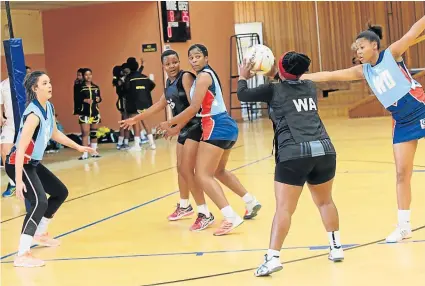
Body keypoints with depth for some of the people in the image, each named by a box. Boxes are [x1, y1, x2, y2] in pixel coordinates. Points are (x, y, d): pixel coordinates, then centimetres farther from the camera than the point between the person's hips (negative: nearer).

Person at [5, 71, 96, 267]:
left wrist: (78, 147, 25)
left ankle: (40, 234, 40)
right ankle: (22, 256, -30)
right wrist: (18, 180, -36)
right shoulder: (34, 114, -27)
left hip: (33, 163, 10)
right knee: (39, 202, -28)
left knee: (60, 192, 22)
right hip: (18, 164, -10)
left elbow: (54, 133, 20)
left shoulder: (49, 108, 1)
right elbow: (21, 148, -32)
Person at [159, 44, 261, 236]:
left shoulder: (204, 76, -12)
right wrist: (177, 128, 16)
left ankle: (231, 217, -23)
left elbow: (194, 108, -18)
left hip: (216, 128, -11)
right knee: (218, 171, 28)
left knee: (202, 176, -13)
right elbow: (197, 109, 17)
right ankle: (251, 203, 37)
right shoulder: (206, 75, 17)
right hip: (226, 126, 11)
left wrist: (169, 123, -9)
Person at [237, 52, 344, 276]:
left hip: (294, 154, -4)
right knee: (325, 201, 23)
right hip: (324, 150, 4)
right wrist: (277, 76, 49)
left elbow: (243, 95, 20)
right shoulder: (310, 87, 20)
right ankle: (336, 248, 25)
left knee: (284, 208, -7)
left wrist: (242, 77, 38)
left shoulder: (274, 90, 8)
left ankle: (273, 257, -17)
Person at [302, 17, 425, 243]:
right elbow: (330, 75, 9)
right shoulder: (363, 71, 8)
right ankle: (404, 226, 7)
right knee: (402, 174, 2)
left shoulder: (392, 54, -6)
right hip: (402, 122, 5)